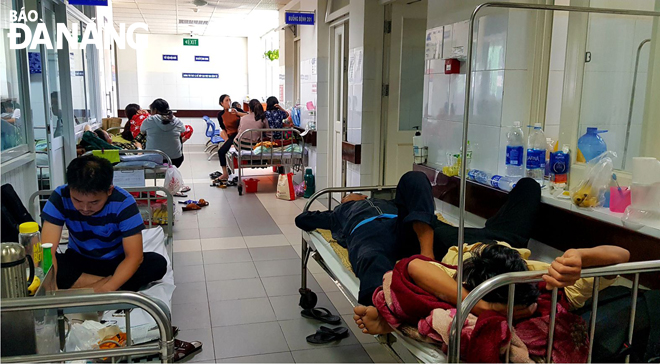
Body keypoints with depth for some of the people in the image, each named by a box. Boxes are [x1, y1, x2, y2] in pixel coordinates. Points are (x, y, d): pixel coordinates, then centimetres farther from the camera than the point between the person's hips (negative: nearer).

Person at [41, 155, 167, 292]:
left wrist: (105, 289, -40)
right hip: (78, 261, 2)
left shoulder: (123, 202, -26)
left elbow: (134, 257, -27)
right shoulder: (60, 197, -21)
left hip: (117, 262, -2)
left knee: (158, 263, -29)